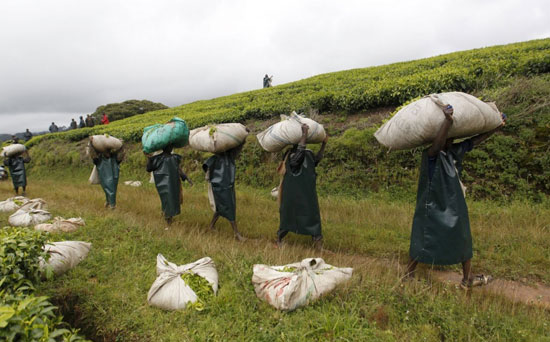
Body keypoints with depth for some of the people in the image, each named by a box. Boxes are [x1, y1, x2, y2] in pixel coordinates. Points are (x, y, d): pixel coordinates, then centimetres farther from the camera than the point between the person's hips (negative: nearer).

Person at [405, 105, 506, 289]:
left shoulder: (454, 151, 3)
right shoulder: (430, 154, -20)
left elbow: (475, 141, 15)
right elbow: (437, 144, -43)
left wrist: (496, 127, 16)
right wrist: (448, 120, -51)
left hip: (454, 208, 9)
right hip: (433, 209, -9)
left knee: (463, 242, 18)